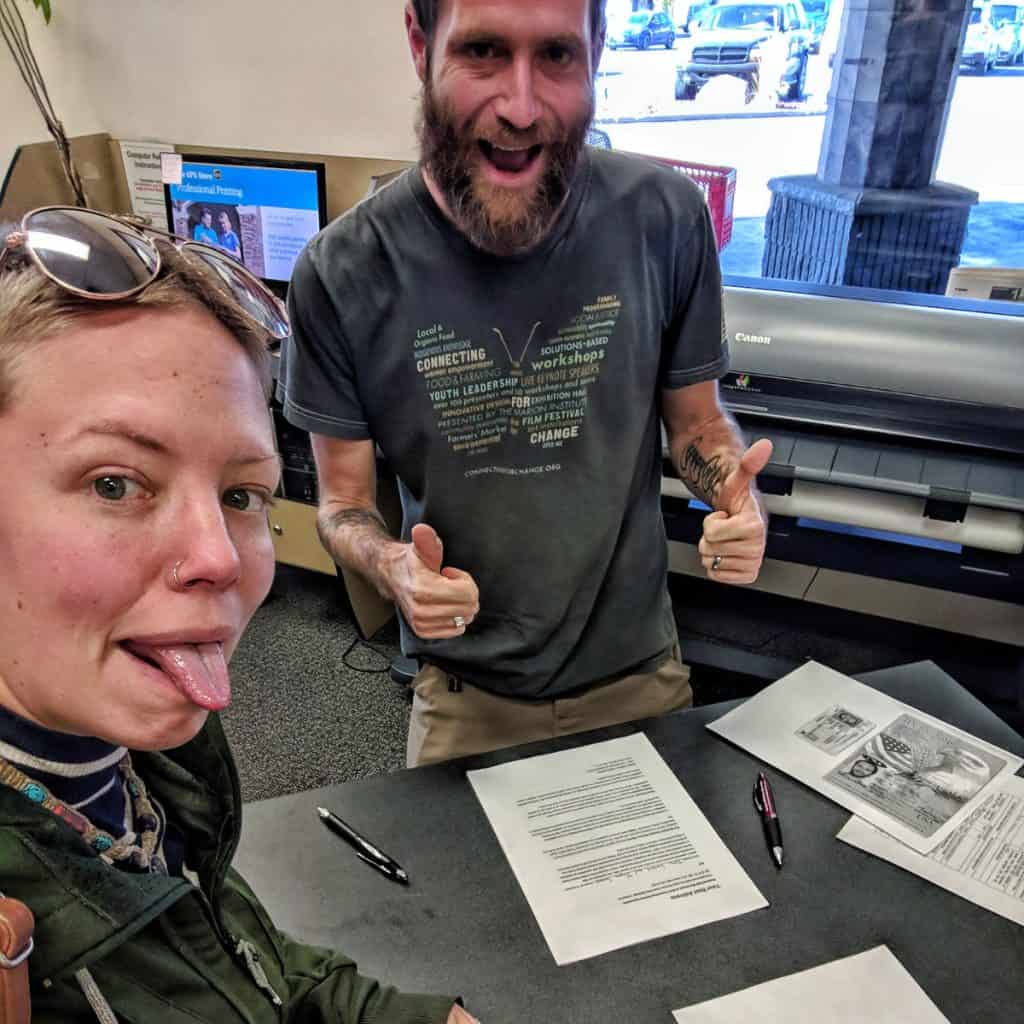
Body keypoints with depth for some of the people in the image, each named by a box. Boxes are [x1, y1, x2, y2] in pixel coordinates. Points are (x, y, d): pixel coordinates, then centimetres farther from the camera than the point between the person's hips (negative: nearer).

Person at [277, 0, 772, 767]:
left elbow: (695, 418, 0)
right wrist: (389, 563, -30)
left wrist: (733, 491, -22)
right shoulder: (343, 273, -18)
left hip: (640, 669, 2)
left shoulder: (666, 218, -15)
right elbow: (344, 500, -8)